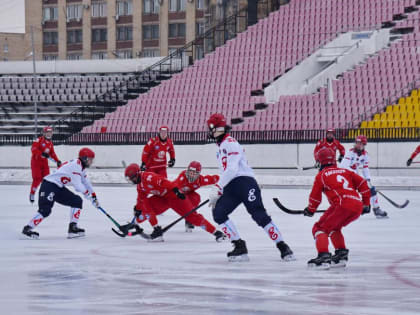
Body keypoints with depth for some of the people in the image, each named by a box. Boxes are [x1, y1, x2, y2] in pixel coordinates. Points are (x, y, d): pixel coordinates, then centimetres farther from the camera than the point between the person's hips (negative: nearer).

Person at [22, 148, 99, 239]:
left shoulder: (81, 167, 15)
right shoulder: (75, 165, -18)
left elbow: (86, 182, 26)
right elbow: (77, 184, -22)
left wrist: (94, 197, 25)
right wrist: (87, 194, -9)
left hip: (59, 187, 10)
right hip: (49, 185, -10)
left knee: (77, 201, 6)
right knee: (45, 210, -19)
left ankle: (73, 228, 5)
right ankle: (27, 229, -9)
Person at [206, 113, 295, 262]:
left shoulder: (230, 143, -6)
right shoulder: (221, 147, 24)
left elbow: (232, 169, -18)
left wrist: (217, 188, -20)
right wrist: (217, 193, 24)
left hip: (245, 182, -9)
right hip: (231, 188, 9)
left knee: (260, 215, -15)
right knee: (218, 213, -9)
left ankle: (283, 247, -7)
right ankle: (240, 247, -8)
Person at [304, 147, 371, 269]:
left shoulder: (321, 175, 12)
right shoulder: (345, 172, 26)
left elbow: (315, 196, 10)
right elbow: (362, 183, 20)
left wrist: (310, 210, 27)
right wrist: (366, 203, 25)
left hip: (342, 204, -6)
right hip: (358, 205, 6)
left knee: (320, 228, 3)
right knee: (333, 227, 28)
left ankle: (323, 256, -16)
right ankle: (342, 254, 21)